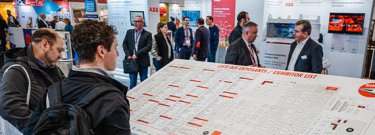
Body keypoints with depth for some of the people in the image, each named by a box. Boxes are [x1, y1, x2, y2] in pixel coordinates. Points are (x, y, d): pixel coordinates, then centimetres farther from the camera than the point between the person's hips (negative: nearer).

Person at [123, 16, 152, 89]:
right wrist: (128, 55, -7)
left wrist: (137, 54, -18)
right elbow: (124, 44, 7)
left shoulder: (147, 34, -2)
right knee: (132, 82, 8)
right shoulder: (129, 32, 9)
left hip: (143, 62, -2)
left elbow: (148, 47, -12)